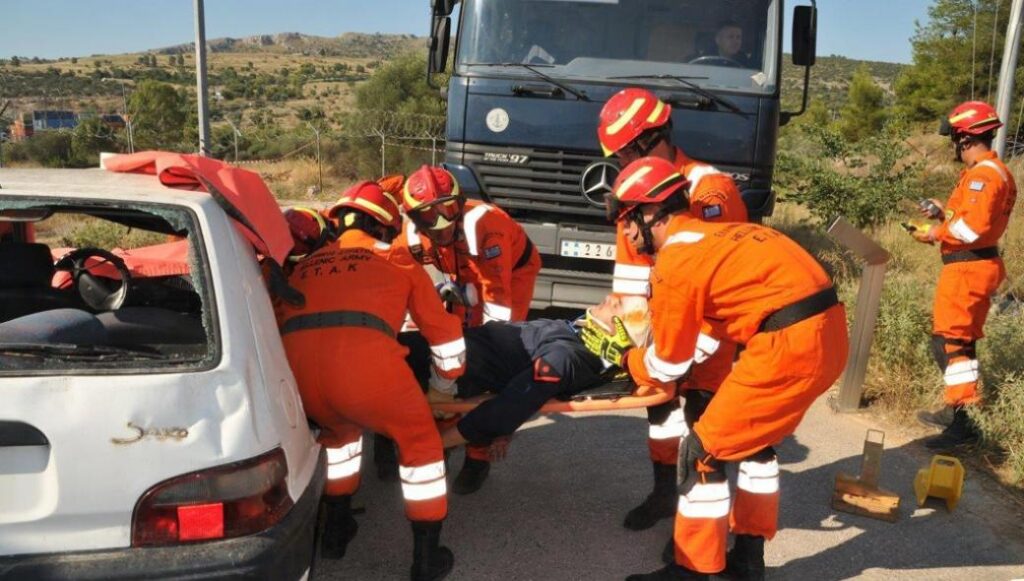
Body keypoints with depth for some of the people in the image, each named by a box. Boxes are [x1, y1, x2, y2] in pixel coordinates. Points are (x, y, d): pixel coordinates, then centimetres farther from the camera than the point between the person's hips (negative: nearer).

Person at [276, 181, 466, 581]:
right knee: (419, 439, 19)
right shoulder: (397, 258, 27)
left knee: (339, 428, 35)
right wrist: (445, 380, 49)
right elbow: (444, 330, 30)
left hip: (295, 360, 4)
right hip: (363, 354, -4)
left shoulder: (307, 264, 35)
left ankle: (337, 529, 42)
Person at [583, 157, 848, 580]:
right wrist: (643, 346, 28)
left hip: (791, 342, -10)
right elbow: (707, 327, 29)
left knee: (703, 450, 3)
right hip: (827, 330, 10)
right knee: (754, 436, 25)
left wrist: (619, 354, 19)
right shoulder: (712, 235, 19)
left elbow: (667, 367, 2)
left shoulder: (675, 262, -7)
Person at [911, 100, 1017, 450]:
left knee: (947, 340, -10)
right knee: (962, 339, 18)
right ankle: (957, 408, 29)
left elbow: (974, 226, -25)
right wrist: (946, 213, 9)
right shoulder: (995, 171, 17)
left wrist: (936, 234, -13)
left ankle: (962, 422, -11)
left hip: (967, 267, -11)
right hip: (978, 265, 11)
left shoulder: (982, 174, -17)